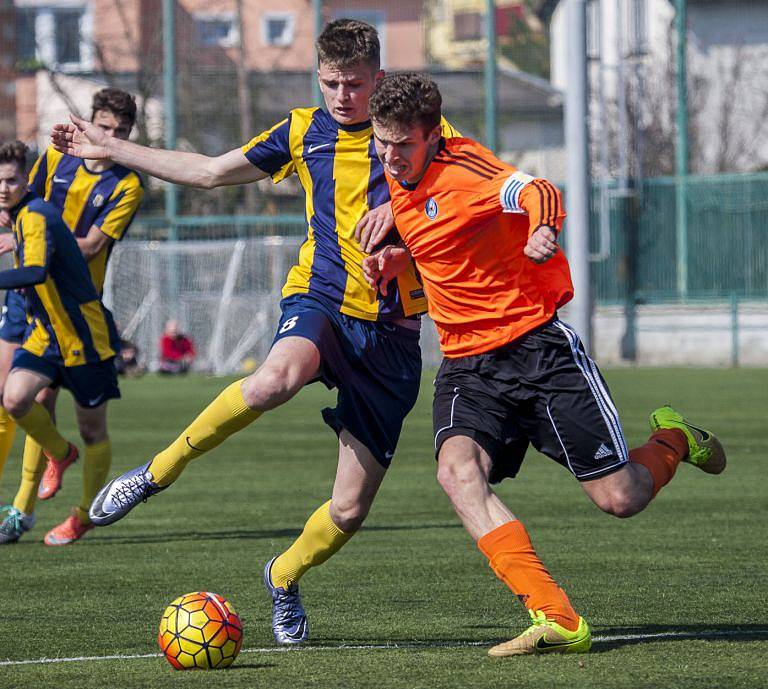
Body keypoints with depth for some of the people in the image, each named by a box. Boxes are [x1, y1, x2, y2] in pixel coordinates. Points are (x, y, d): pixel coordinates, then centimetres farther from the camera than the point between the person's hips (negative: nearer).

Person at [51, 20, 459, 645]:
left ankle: (285, 577, 30)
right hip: (322, 300, 0)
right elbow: (208, 171, 21)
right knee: (278, 378, -40)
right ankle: (159, 472, -23)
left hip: (392, 332, 0)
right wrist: (110, 149, 24)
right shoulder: (304, 132, 10)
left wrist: (399, 204, -26)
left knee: (348, 512, -3)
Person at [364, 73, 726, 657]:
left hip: (537, 346, -6)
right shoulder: (398, 177, 7)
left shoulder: (459, 167, -15)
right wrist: (398, 256, 7)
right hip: (466, 365, 6)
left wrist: (543, 233, -57)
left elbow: (538, 193, -34)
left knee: (620, 497, -7)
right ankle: (557, 620, -36)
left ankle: (673, 441, 32)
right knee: (457, 468, -27)